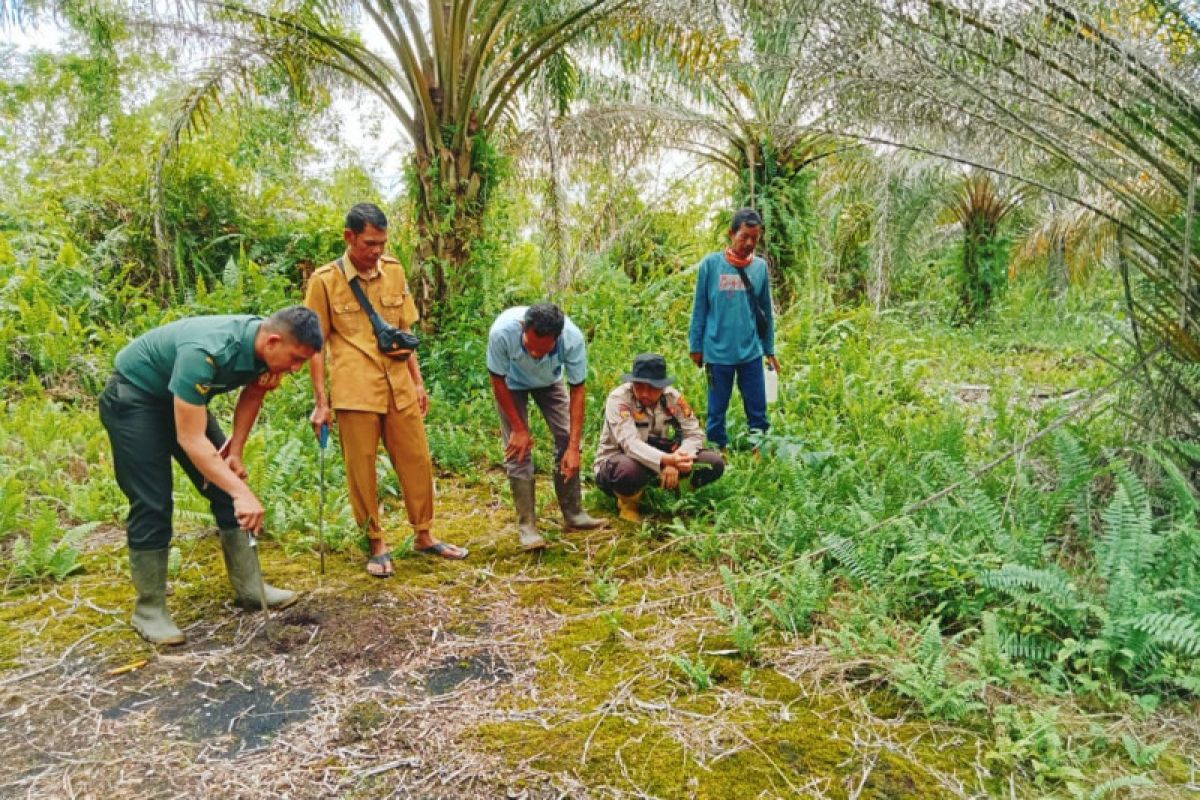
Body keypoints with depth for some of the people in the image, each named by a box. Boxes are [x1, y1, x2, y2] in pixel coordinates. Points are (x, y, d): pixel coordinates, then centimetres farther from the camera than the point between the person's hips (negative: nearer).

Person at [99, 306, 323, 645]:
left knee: (226, 492, 2)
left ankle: (250, 588, 10)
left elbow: (252, 395, 3)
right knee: (153, 504, -10)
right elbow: (190, 440, -38)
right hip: (133, 397, -7)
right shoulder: (206, 352, -40)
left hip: (182, 399, 7)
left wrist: (236, 451, -3)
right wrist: (242, 493, -41)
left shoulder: (266, 349, -18)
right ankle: (149, 610, 4)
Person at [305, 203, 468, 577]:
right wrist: (321, 403, -4)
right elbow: (316, 345, -1)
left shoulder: (394, 271, 6)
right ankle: (377, 544, 21)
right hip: (355, 391, -4)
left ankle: (424, 535, 25)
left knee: (417, 460, 9)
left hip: (398, 386, 4)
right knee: (361, 469, 4)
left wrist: (418, 382, 12)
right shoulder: (325, 279, -4)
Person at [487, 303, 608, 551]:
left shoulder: (573, 338, -38)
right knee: (518, 449, -11)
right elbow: (498, 381, -24)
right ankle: (526, 524, -3)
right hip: (512, 383, -2)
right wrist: (519, 428, -20)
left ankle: (573, 513, 8)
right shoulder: (502, 332, -42)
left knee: (568, 438, -7)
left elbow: (577, 389, -26)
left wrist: (574, 446, -28)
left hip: (549, 381, 2)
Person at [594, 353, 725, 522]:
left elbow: (695, 434, -11)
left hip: (660, 461, 5)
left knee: (715, 463, -12)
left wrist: (674, 463, -30)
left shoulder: (673, 397, -8)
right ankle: (628, 501, -6)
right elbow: (630, 443, -34)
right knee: (630, 469, -42)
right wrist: (666, 461, -50)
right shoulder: (618, 399, -22)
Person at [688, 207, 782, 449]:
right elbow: (699, 309, 1)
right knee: (717, 411, 10)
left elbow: (766, 311, 10)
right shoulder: (711, 263, -5)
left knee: (758, 411, 9)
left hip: (751, 352, 2)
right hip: (718, 351, -2)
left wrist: (770, 350, 12)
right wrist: (696, 346, 2)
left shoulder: (761, 266, 3)